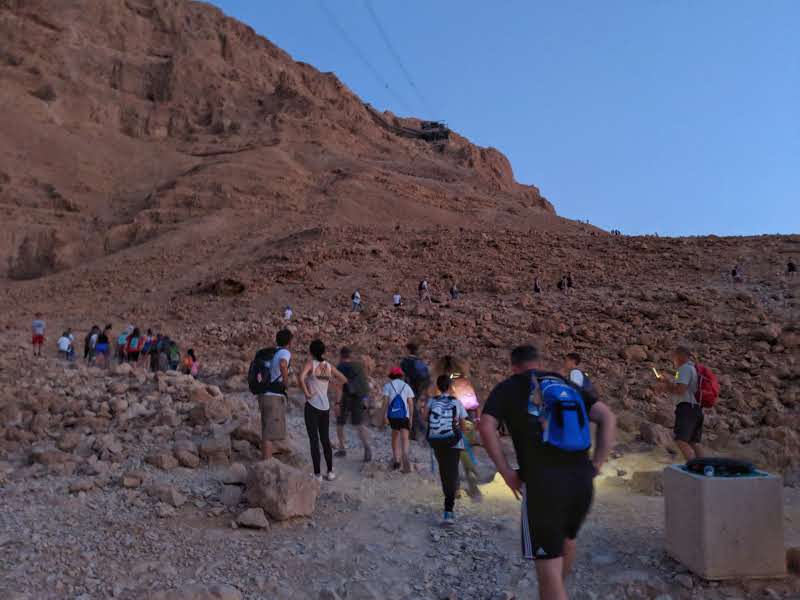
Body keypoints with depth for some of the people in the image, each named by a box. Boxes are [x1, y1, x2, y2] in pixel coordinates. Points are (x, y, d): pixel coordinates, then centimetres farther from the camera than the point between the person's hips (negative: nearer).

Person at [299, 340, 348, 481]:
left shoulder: (310, 363, -10)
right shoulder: (329, 366, 3)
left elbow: (300, 378, -28)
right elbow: (344, 380, 10)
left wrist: (307, 393, -16)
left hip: (312, 406, -4)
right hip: (325, 407, 5)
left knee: (314, 440, 2)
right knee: (325, 439, 15)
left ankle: (317, 474, 4)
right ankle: (330, 472, 17)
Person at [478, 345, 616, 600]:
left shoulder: (508, 387, 5)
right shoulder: (567, 385, 17)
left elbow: (486, 426, -11)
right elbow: (608, 418, 10)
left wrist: (505, 471, -5)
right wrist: (596, 465, 9)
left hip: (542, 482, -5)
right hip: (582, 480, 6)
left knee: (548, 564, 4)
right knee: (567, 539, 30)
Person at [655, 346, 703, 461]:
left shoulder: (685, 368, -7)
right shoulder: (693, 368, 24)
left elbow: (680, 389, -18)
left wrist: (665, 388, -4)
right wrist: (667, 383, 22)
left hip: (686, 407, -10)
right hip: (696, 408, 10)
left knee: (681, 441, -17)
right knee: (694, 442, 10)